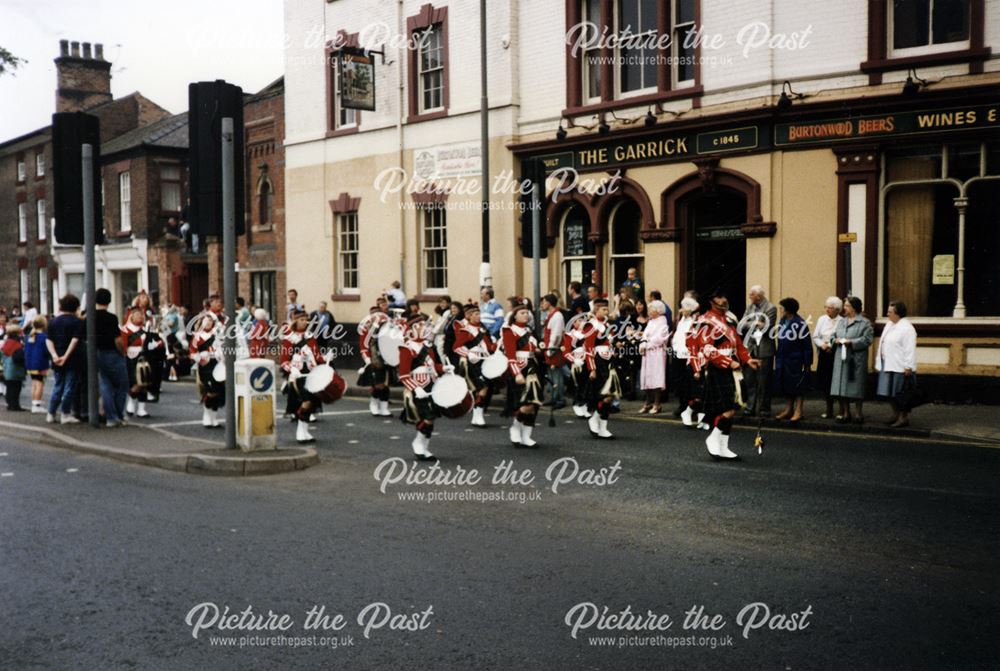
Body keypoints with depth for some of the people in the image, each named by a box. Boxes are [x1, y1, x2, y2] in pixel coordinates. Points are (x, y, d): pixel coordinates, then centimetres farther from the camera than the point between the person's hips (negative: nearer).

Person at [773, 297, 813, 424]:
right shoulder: (782, 322, 8)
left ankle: (798, 411, 6)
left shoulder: (800, 323, -13)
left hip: (795, 360, -7)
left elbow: (807, 345, -12)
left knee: (797, 385, 0)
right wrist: (777, 356, 9)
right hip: (783, 359, 7)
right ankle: (788, 409, 22)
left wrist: (807, 363, -12)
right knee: (786, 385, 12)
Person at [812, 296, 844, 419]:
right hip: (824, 354, 5)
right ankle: (829, 410, 20)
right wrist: (822, 344, -6)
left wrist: (831, 345, -16)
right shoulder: (822, 319, 9)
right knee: (824, 383, 7)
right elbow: (815, 337, 10)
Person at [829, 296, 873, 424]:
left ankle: (858, 413, 10)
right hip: (841, 359, 5)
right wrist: (836, 340, -6)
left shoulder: (864, 323, -3)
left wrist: (851, 342, -19)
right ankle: (845, 413, 12)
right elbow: (833, 336, 16)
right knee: (841, 386, 4)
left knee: (856, 386, 1)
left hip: (856, 359, -5)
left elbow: (867, 339, -11)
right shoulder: (841, 322, 15)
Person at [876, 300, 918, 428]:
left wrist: (908, 367, -21)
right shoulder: (889, 325, 14)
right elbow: (882, 344, 18)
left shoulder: (907, 328, -13)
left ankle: (904, 418, 7)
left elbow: (910, 349, -18)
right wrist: (879, 363, 16)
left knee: (900, 393, -2)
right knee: (890, 393, 13)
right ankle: (896, 415, 24)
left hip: (900, 367, -9)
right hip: (887, 365, 9)